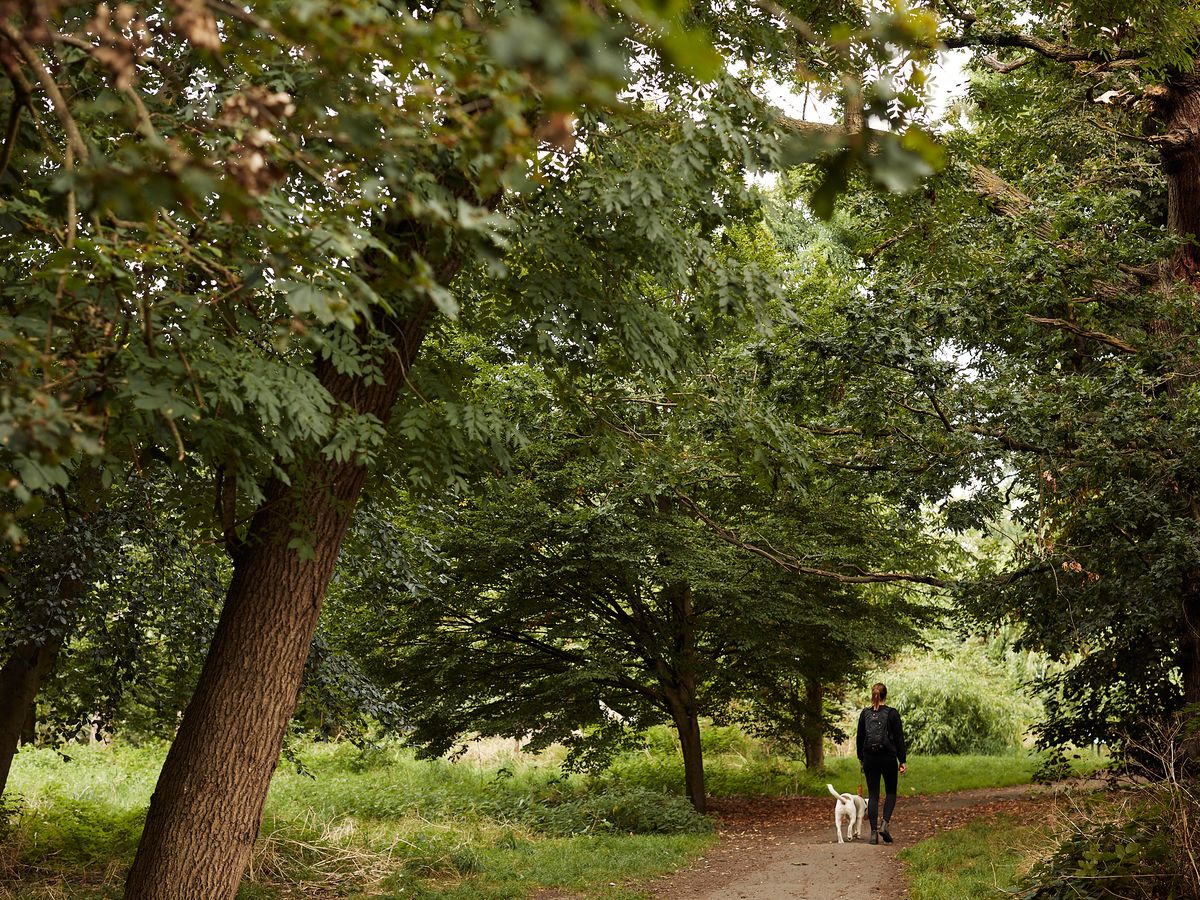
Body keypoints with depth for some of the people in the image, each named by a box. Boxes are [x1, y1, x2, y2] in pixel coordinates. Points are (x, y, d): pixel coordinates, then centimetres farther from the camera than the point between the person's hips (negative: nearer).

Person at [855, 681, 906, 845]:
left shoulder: (865, 713, 2)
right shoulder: (892, 713, -7)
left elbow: (859, 738, 8)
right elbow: (899, 739, -6)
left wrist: (861, 758, 20)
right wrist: (903, 761, -1)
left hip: (870, 758, 2)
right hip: (888, 758, -2)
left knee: (873, 795, 7)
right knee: (891, 792, 13)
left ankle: (874, 832, 1)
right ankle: (885, 824, -8)